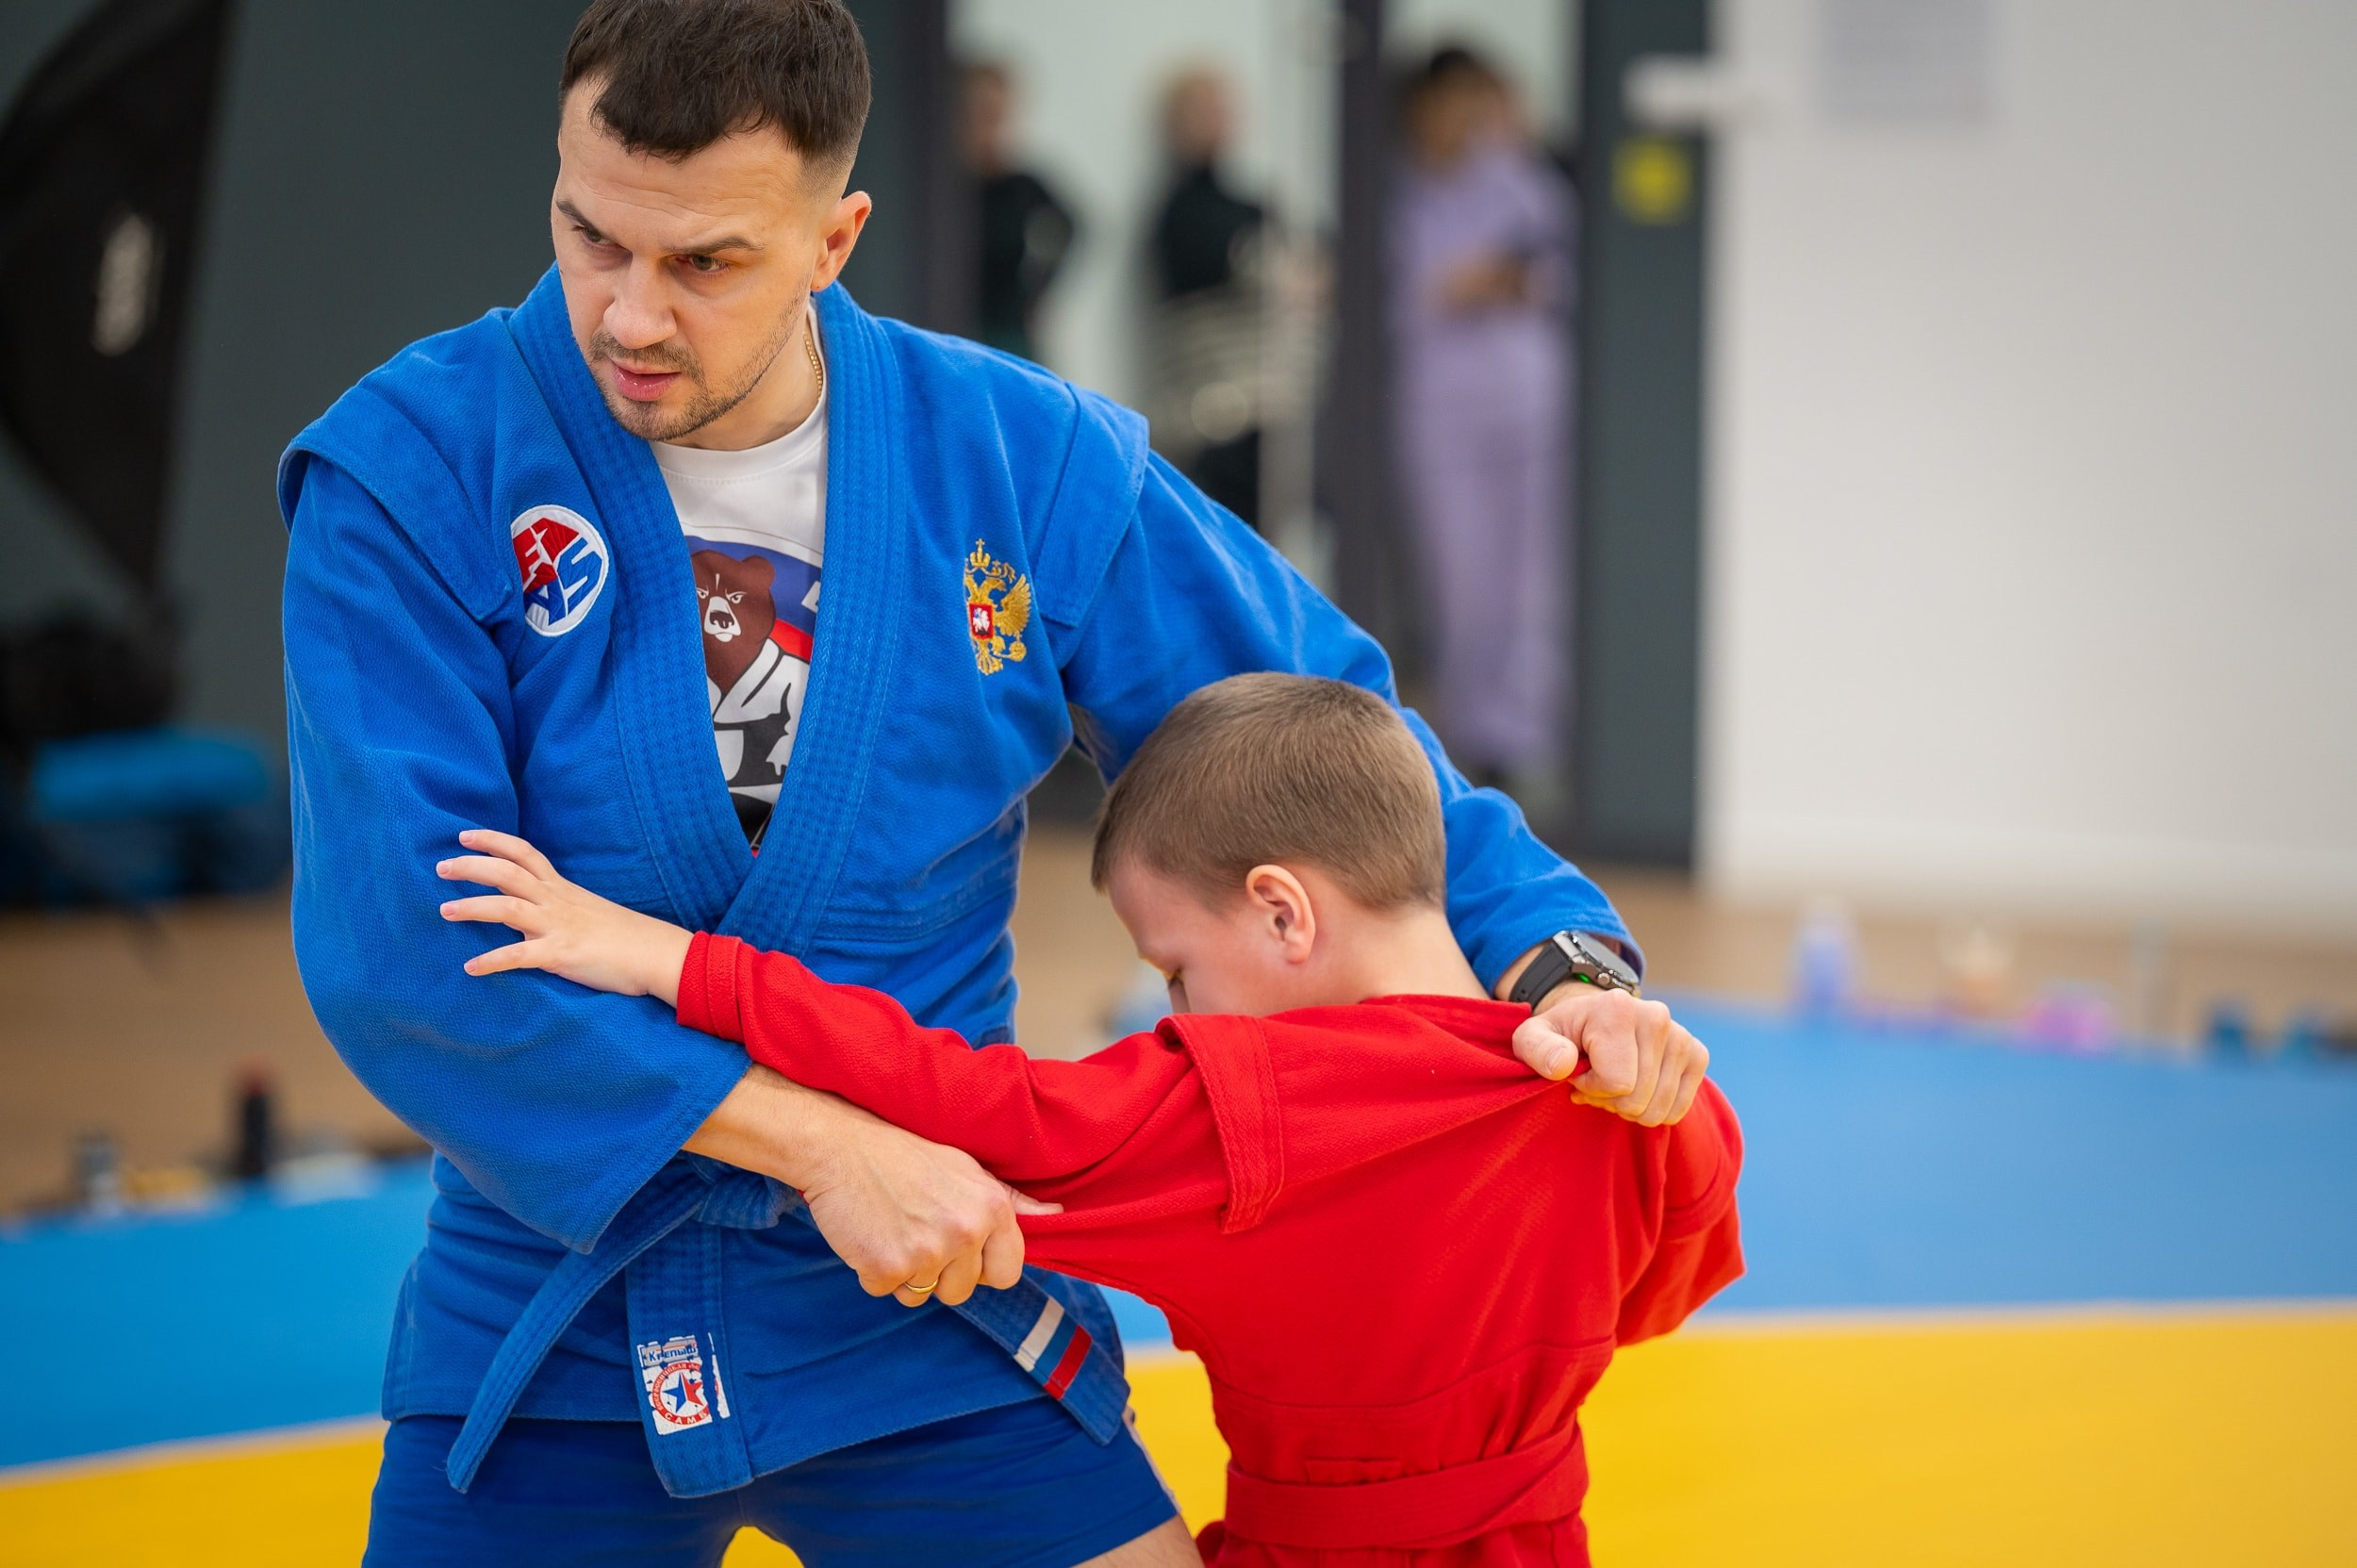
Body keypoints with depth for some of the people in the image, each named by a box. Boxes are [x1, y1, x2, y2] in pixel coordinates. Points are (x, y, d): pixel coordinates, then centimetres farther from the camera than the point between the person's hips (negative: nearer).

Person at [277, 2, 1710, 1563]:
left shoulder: (1028, 465, -5)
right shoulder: (407, 475, -13)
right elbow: (398, 947, -21)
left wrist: (1550, 955, -10)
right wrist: (819, 1145, -25)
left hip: (930, 1317, 2)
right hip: (547, 1318, -1)